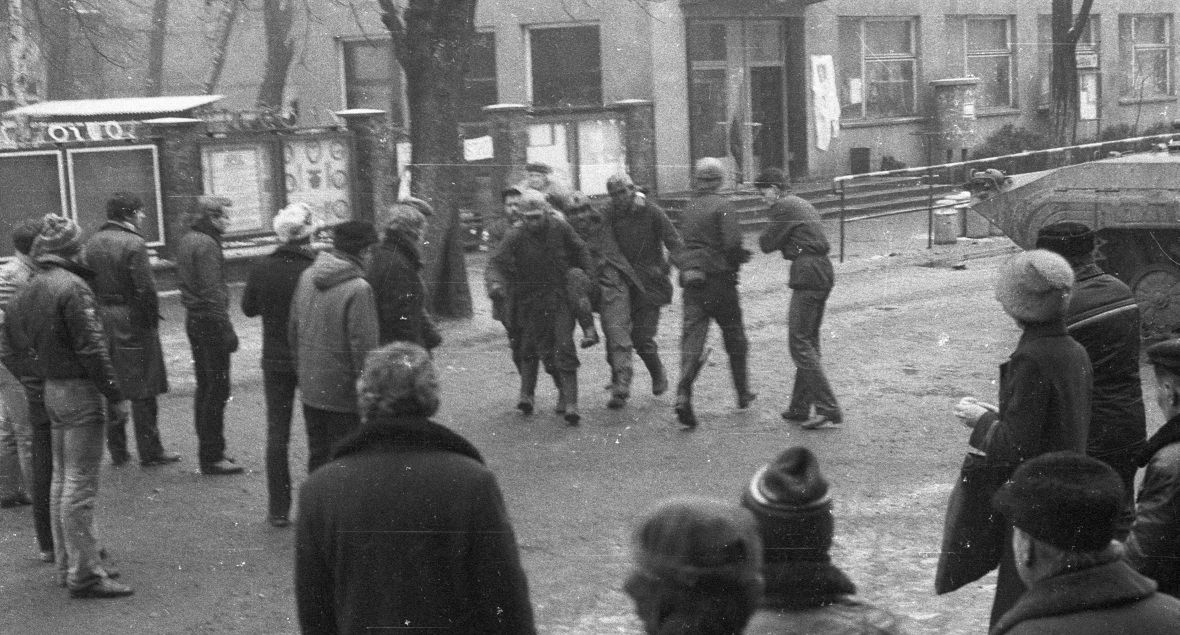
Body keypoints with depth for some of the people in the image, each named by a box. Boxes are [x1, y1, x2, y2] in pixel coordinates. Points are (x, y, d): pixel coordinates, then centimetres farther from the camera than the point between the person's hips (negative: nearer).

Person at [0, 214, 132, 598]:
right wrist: (115, 394, -16)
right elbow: (90, 347, -20)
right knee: (80, 484, -5)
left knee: (62, 480, 16)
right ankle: (85, 575, 0)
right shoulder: (72, 287, -17)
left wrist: (35, 375, 18)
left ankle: (68, 566, 25)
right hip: (80, 392, -9)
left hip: (51, 390, 9)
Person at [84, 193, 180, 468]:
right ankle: (150, 451, 7)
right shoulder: (134, 244, -15)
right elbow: (145, 288, -19)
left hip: (103, 320, 7)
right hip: (133, 321, -7)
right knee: (142, 391, 1)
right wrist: (152, 319, -7)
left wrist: (98, 315, 11)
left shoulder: (93, 242, 7)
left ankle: (117, 450, 20)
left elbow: (88, 282, 7)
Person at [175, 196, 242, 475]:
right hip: (210, 321, -10)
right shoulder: (206, 245, -17)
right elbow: (212, 292, -21)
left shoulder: (185, 240, 13)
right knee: (217, 389, -5)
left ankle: (208, 451, 23)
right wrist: (226, 330, -19)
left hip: (194, 319, 10)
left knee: (204, 387, 16)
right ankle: (212, 457, -2)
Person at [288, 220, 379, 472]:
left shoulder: (306, 276, 2)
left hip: (310, 389, 7)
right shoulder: (358, 289, -20)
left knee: (317, 455, 18)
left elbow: (292, 328, 11)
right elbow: (363, 346, -19)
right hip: (343, 393, -7)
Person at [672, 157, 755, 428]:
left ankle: (683, 394, -22)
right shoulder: (723, 206, -8)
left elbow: (677, 248, 18)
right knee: (735, 338, 14)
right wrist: (741, 257, 0)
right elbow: (732, 243, -19)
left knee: (692, 338, -2)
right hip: (719, 279, -4)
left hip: (691, 284, 4)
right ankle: (743, 393, 26)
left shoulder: (688, 209, 11)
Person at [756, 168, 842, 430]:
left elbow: (766, 245, -5)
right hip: (823, 272, 10)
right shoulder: (803, 204, 22)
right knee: (809, 342, 14)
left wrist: (766, 236, 15)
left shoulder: (783, 207, -8)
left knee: (800, 343, -8)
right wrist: (784, 243, 7)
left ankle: (829, 410, -13)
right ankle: (800, 407, 21)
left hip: (807, 274, -10)